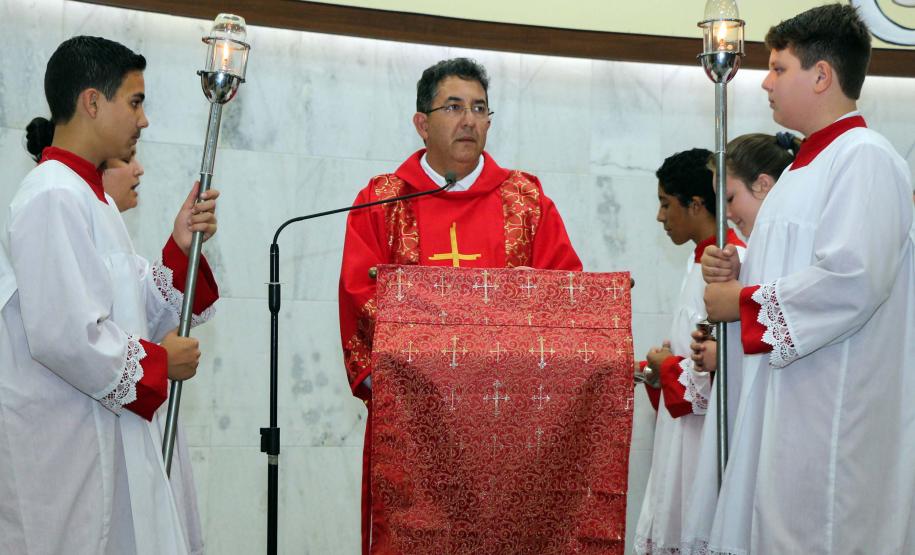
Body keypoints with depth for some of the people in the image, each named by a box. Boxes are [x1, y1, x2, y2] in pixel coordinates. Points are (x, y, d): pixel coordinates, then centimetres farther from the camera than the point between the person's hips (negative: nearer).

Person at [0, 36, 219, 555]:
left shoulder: (89, 197, 14)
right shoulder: (54, 197, -16)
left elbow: (139, 314, 14)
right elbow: (65, 337, -24)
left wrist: (181, 248, 0)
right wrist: (158, 362, -10)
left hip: (109, 433, 9)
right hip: (64, 446, -9)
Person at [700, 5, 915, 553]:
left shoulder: (865, 158, -14)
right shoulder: (806, 166, 18)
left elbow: (851, 280, -24)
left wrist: (743, 300, -14)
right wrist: (740, 270, 5)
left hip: (833, 409, -10)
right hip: (784, 400, 10)